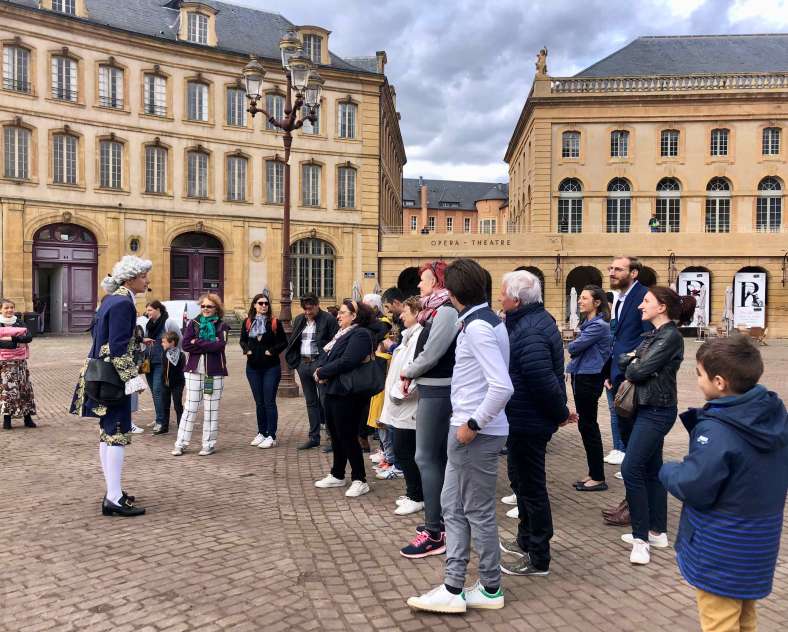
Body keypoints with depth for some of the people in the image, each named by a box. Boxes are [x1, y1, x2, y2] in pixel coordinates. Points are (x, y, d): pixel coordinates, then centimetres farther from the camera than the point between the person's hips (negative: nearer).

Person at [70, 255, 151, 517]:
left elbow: (96, 331, 20)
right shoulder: (124, 303, -17)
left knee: (107, 433, 13)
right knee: (119, 434, -7)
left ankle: (112, 491, 22)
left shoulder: (111, 300, 12)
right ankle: (114, 499, -4)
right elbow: (119, 346, -21)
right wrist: (133, 379, -19)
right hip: (114, 376, -10)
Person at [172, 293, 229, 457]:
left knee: (211, 409, 4)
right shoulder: (193, 323, 7)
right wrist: (209, 345, -13)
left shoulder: (222, 326, 4)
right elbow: (185, 345, -5)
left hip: (215, 372, -1)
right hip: (194, 370, 1)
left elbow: (220, 345, -13)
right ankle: (181, 443, 9)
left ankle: (209, 444, 12)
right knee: (190, 408, 4)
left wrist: (197, 342, -11)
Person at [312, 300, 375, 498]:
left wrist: (322, 372, -15)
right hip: (332, 390, 10)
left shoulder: (360, 334, -14)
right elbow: (325, 355, 15)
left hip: (347, 394, -10)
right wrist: (320, 369, -7)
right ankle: (337, 475, 30)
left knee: (348, 437, -3)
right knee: (335, 435, 17)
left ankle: (360, 480, 8)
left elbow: (347, 362, -25)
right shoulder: (342, 333, 16)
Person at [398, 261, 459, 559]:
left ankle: (435, 534, -5)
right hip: (434, 390, 10)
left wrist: (407, 372, -5)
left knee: (427, 458, -8)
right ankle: (442, 518, 26)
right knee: (438, 456, 15)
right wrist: (412, 373, 3)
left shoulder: (446, 310, -15)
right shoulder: (436, 310, 14)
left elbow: (431, 354, -19)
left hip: (437, 392, -10)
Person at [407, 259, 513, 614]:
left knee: (478, 512, 5)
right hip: (467, 430, 10)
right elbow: (492, 377, 17)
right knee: (452, 506, 14)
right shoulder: (485, 320, 12)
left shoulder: (477, 327, -19)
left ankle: (490, 590, 22)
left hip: (477, 434, -10)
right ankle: (454, 588, 22)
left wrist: (473, 424, -19)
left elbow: (502, 387, -28)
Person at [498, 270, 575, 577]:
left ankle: (538, 558, 16)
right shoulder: (533, 319, 8)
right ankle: (526, 540, 39)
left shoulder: (530, 332, -26)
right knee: (520, 478, 23)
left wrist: (560, 413, -16)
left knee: (530, 485, 2)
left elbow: (543, 381, -28)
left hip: (528, 422, -11)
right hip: (525, 418, 11)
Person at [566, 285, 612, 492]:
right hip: (581, 376, 9)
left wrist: (571, 346, 3)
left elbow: (574, 347, -17)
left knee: (588, 426, -2)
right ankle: (593, 473, 23)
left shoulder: (599, 325, -17)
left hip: (590, 379, -9)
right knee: (585, 425, 14)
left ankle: (598, 478, 8)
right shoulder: (588, 322, 13)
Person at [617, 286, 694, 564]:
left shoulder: (670, 336, -17)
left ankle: (641, 538, -1)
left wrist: (631, 366, 0)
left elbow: (640, 370, -20)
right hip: (646, 409, 9)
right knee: (651, 470, 13)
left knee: (631, 469, -10)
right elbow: (625, 361, 13)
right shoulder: (654, 335, 12)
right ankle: (657, 532, 23)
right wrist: (630, 360, -8)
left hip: (657, 412, -9)